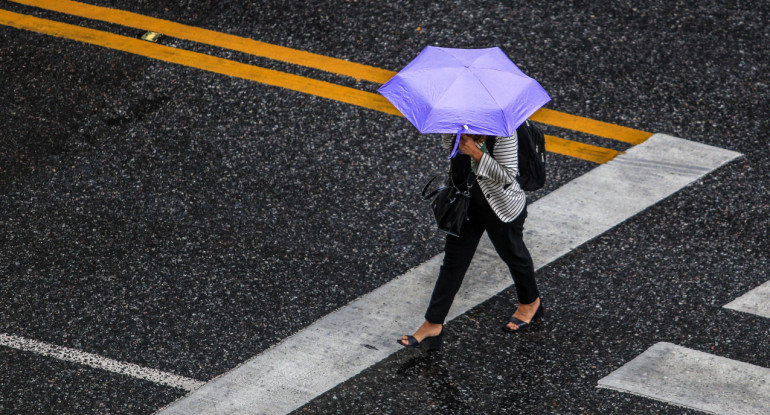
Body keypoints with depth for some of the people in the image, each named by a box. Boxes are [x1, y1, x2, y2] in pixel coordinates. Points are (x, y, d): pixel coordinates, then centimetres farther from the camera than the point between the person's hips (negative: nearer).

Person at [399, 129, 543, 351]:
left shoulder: (503, 131, -29)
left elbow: (508, 175, -30)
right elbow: (447, 144, 9)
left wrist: (476, 153, -38)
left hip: (503, 208, -6)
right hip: (466, 201, 6)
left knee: (512, 254, 18)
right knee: (453, 260, 8)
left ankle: (531, 303, 48)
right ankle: (433, 325, 13)